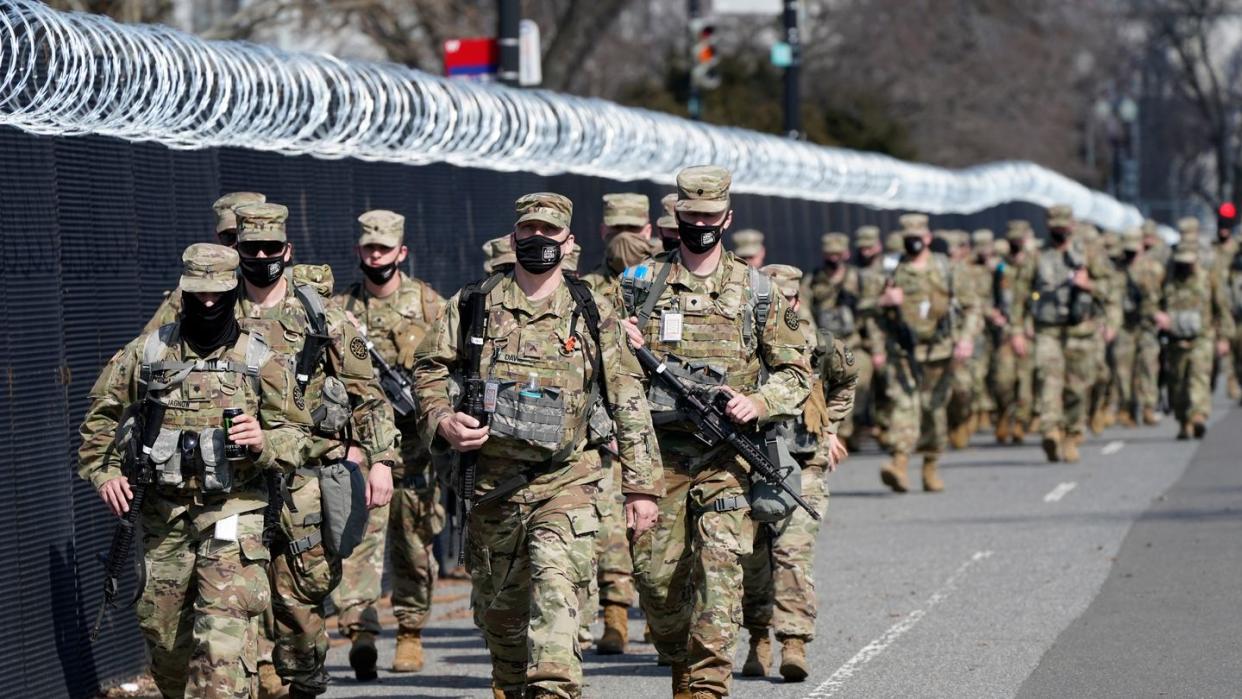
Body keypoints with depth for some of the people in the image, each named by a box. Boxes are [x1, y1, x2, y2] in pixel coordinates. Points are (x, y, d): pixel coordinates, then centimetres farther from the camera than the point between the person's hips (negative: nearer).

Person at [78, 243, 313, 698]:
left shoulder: (261, 362, 1)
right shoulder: (146, 354, 5)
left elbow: (298, 438, 3)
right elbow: (101, 417, 14)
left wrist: (263, 442, -18)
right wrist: (104, 473, 0)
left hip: (232, 514, -3)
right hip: (163, 515, 3)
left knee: (226, 643, -15)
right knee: (161, 631, 13)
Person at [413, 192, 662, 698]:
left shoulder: (592, 315, 4)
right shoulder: (474, 306, 6)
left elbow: (628, 402, 5)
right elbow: (429, 367, 14)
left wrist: (641, 486, 1)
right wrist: (442, 420, -6)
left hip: (565, 481, -2)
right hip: (492, 480, 3)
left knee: (555, 588, -22)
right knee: (497, 607, 11)